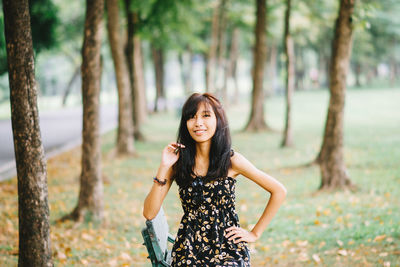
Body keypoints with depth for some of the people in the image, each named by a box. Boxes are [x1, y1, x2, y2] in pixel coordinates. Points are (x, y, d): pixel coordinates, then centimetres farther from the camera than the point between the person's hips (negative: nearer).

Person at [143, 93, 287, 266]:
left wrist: (255, 233, 1)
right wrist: (164, 167, -12)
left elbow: (279, 191, 1)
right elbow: (149, 213, -6)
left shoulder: (231, 161, -6)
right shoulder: (178, 162, -2)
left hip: (227, 251, -1)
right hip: (188, 251, 1)